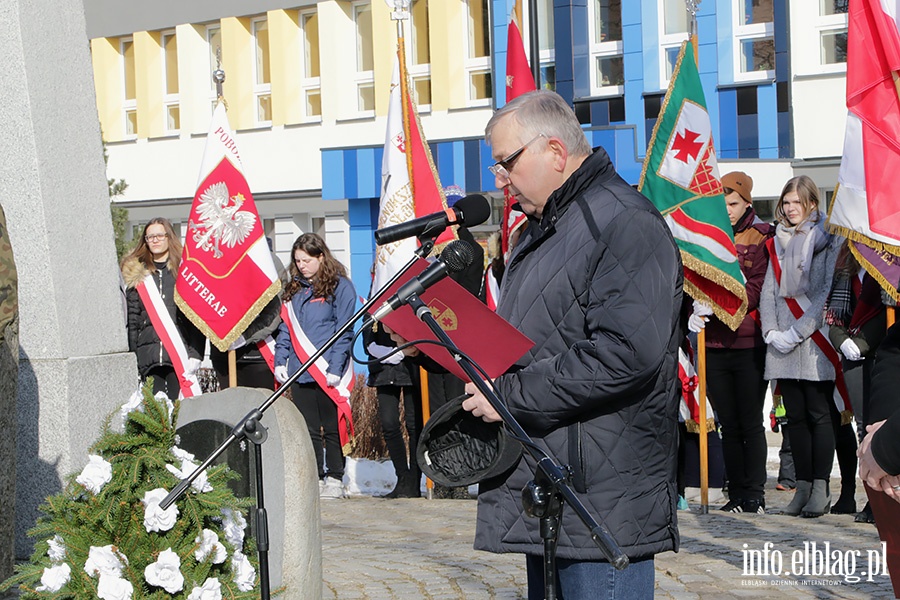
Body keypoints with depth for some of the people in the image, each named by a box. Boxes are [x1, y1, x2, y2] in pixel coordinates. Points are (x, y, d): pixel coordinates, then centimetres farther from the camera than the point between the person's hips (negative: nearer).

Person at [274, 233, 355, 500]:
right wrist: (280, 361, 6)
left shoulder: (340, 286, -4)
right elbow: (285, 328, 18)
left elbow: (344, 331, -8)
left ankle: (334, 480, 7)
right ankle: (314, 479, 13)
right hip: (299, 372, 6)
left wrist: (335, 367, -14)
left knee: (332, 428, 1)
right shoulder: (294, 289, 15)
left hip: (328, 372, -6)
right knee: (308, 430, 8)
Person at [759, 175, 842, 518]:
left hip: (815, 341, -5)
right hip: (783, 346, 5)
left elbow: (828, 291, -9)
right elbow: (769, 291, 14)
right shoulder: (778, 243, 16)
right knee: (795, 416, 6)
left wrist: (798, 332, -12)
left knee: (818, 415, -4)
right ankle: (803, 486, 10)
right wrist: (772, 332, -1)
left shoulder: (828, 239, -1)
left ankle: (821, 489, -2)